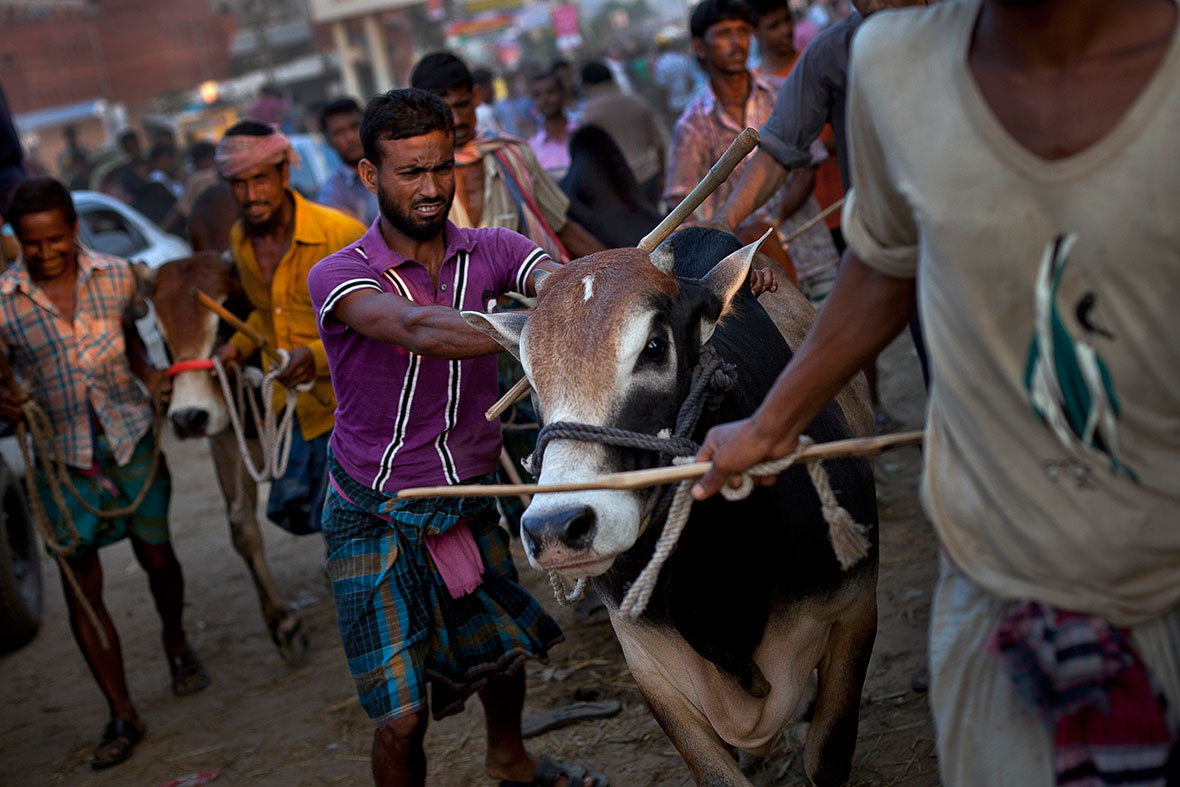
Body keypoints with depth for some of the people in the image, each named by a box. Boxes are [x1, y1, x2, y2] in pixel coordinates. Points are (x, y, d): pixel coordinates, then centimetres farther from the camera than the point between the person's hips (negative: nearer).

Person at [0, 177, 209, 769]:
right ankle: (122, 715, 10)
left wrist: (147, 375, -3)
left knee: (156, 555, 14)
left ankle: (176, 643, 46)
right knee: (80, 586, -1)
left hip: (131, 438, 1)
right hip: (63, 455, -1)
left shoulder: (115, 276, -4)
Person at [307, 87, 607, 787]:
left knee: (504, 644, 26)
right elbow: (417, 328, -40)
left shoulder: (490, 252, -7)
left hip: (471, 505, 5)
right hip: (377, 524, -5)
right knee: (403, 716, -8)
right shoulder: (339, 277, -19)